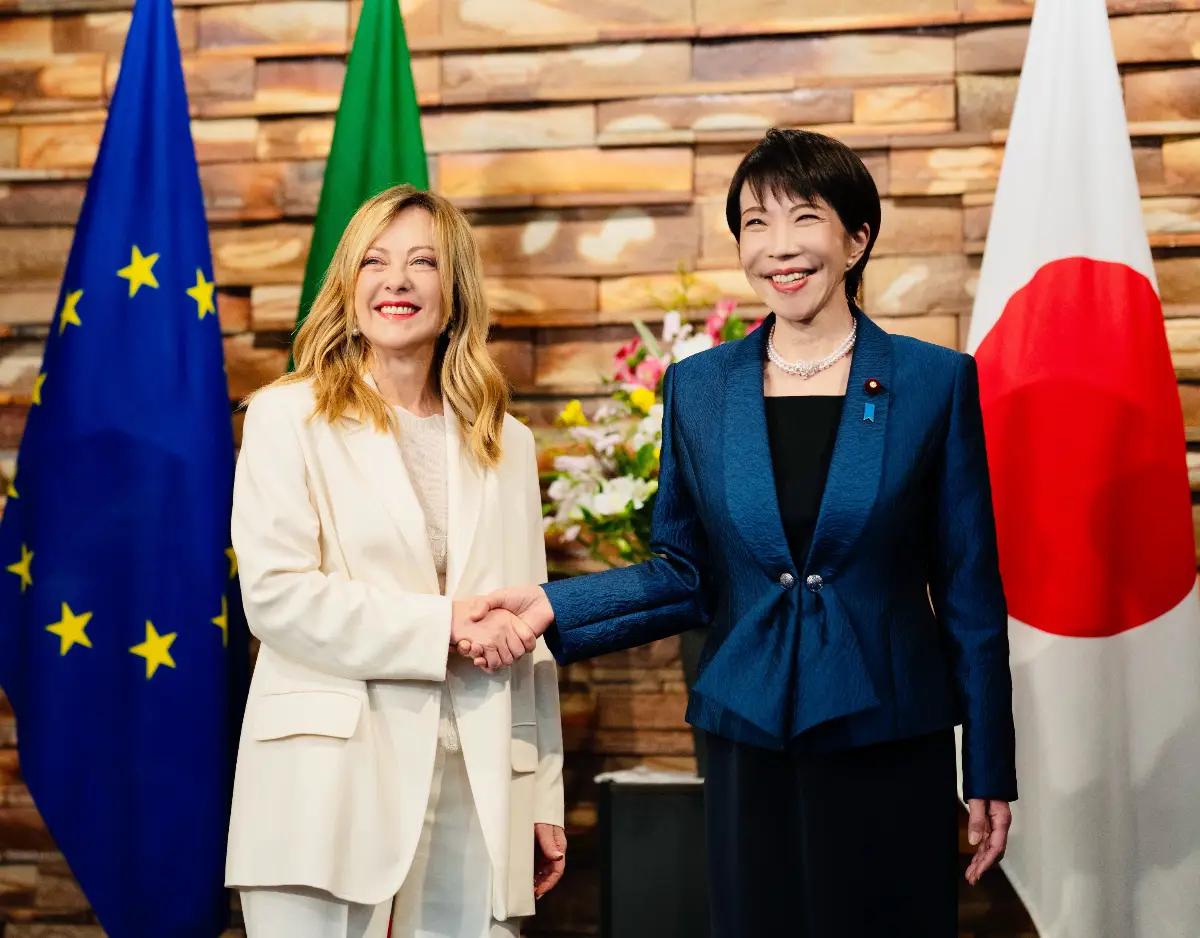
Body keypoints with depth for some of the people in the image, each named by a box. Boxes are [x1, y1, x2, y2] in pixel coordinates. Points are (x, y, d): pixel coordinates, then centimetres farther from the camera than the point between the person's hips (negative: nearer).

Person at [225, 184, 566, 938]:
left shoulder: (506, 445, 15)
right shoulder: (288, 417, 4)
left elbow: (527, 638, 15)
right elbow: (274, 595, -8)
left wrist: (544, 800, 12)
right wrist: (442, 624, -11)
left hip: (471, 791, 3)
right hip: (329, 786, -3)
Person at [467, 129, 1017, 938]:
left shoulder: (936, 382, -2)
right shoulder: (698, 388, 5)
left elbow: (971, 589, 0)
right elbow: (688, 576, 10)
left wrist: (990, 774, 1)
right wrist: (554, 607, -3)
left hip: (892, 749, -2)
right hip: (751, 749, 2)